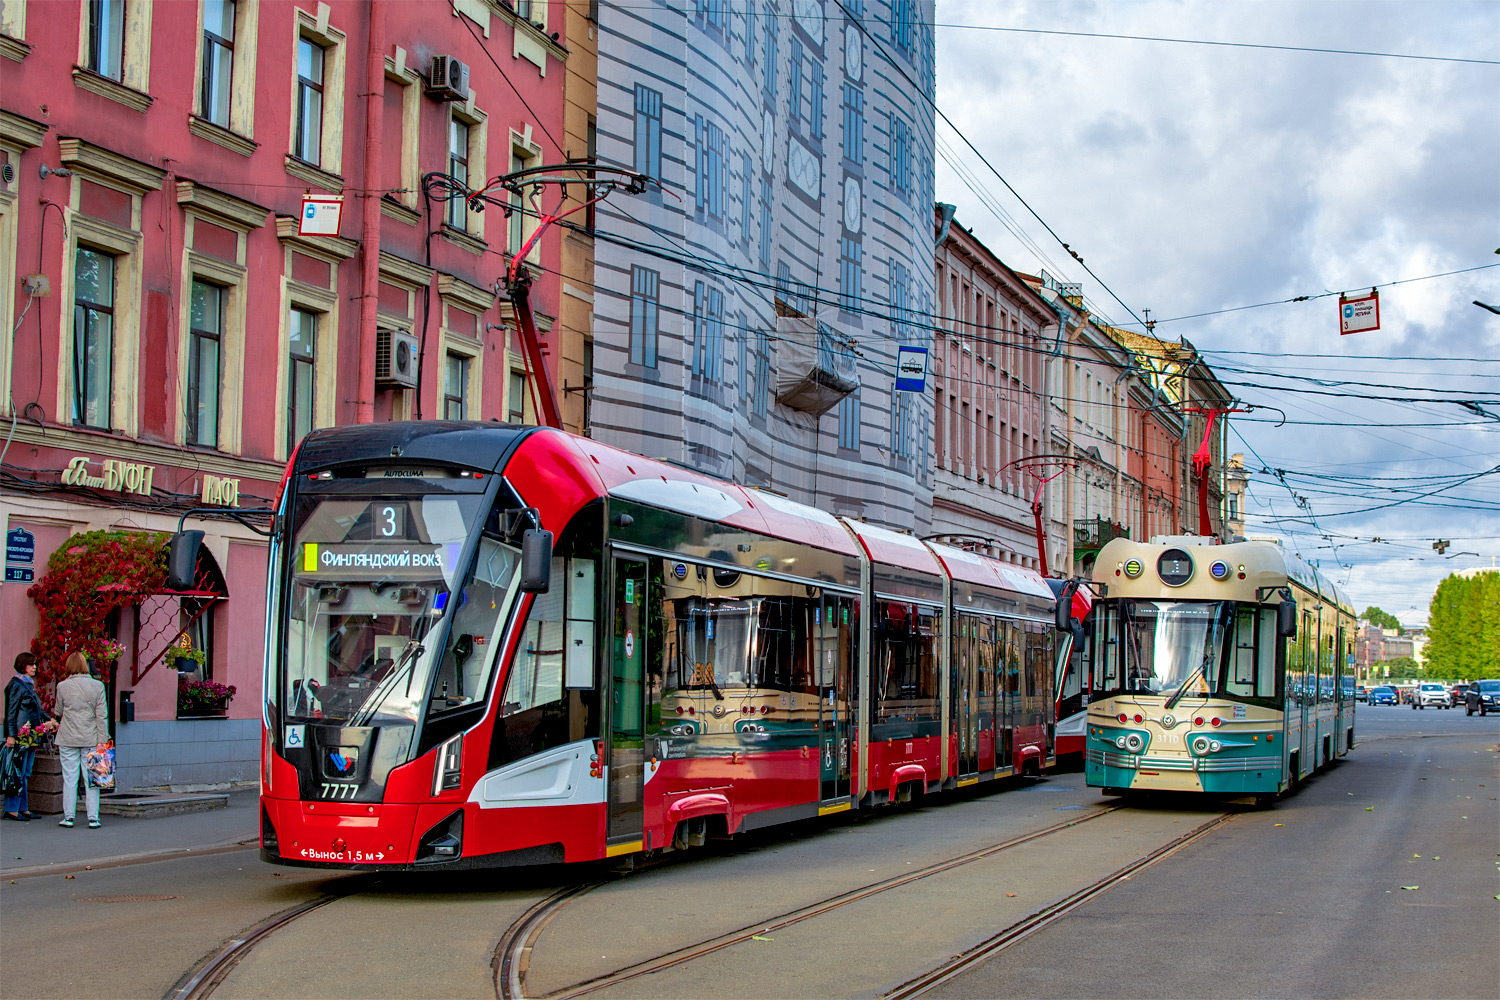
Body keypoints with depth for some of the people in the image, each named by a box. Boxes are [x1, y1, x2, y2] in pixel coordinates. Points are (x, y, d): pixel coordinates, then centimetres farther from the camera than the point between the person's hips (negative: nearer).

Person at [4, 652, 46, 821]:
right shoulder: (16, 685, -9)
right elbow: (11, 712, -13)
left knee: (25, 774, 10)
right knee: (18, 773, -7)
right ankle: (11, 809, -3)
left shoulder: (29, 684, 17)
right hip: (20, 735, -9)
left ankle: (22, 809, 13)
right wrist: (11, 735, -18)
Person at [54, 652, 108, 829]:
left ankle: (69, 816, 10)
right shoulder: (97, 686, -3)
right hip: (90, 739, 0)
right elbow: (102, 716, -4)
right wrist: (102, 739, -1)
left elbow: (59, 712, 8)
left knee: (70, 778, 7)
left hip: (68, 740, 0)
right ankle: (93, 818, 3)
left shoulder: (62, 686, -4)